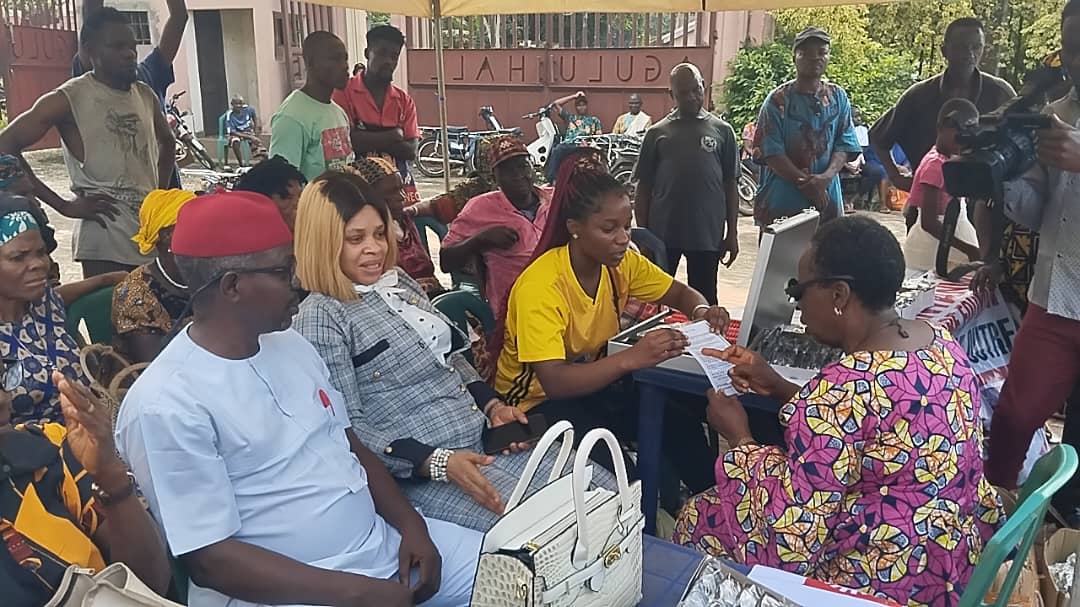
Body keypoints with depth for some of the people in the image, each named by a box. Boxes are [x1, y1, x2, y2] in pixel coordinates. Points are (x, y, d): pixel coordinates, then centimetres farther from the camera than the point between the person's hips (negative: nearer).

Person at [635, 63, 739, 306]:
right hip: (662, 233, 0)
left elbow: (731, 184, 7)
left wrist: (732, 233, 2)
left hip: (708, 233, 0)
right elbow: (644, 187, 6)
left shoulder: (722, 131, 6)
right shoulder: (657, 133, 5)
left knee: (704, 301, 10)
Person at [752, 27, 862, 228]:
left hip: (827, 200, 3)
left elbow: (845, 144, 6)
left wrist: (826, 176, -14)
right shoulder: (778, 99, -1)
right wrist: (806, 183, -15)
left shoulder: (838, 97, 11)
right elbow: (771, 151, -8)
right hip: (781, 202, -3)